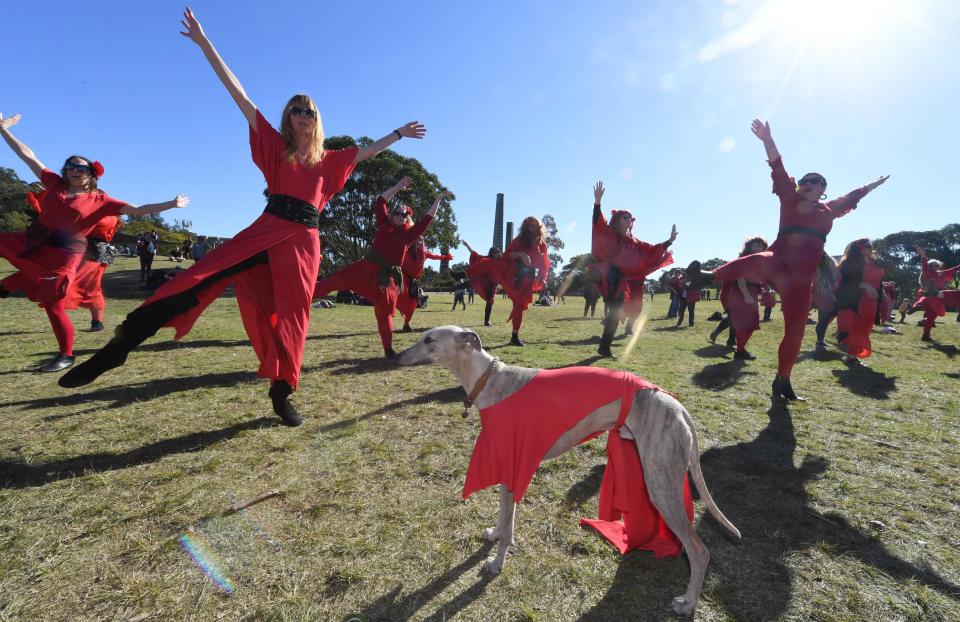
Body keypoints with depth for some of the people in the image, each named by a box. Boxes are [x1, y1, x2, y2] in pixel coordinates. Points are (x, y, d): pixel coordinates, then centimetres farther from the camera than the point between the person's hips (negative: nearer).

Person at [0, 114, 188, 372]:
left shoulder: (99, 199, -1)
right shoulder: (54, 183, 12)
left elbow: (137, 210, -6)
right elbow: (27, 155, 18)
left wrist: (171, 204, -15)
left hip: (65, 252, -6)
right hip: (34, 241, 6)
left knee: (53, 305, -4)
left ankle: (66, 355, 8)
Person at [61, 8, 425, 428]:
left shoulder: (327, 161, 18)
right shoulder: (275, 146, 14)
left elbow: (368, 150, 27)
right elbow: (240, 96, 10)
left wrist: (398, 134, 32)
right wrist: (204, 43, 7)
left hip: (304, 242, 2)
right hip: (266, 231, -1)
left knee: (292, 315, -1)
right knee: (201, 279, -17)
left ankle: (282, 395, 9)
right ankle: (118, 346, -13)